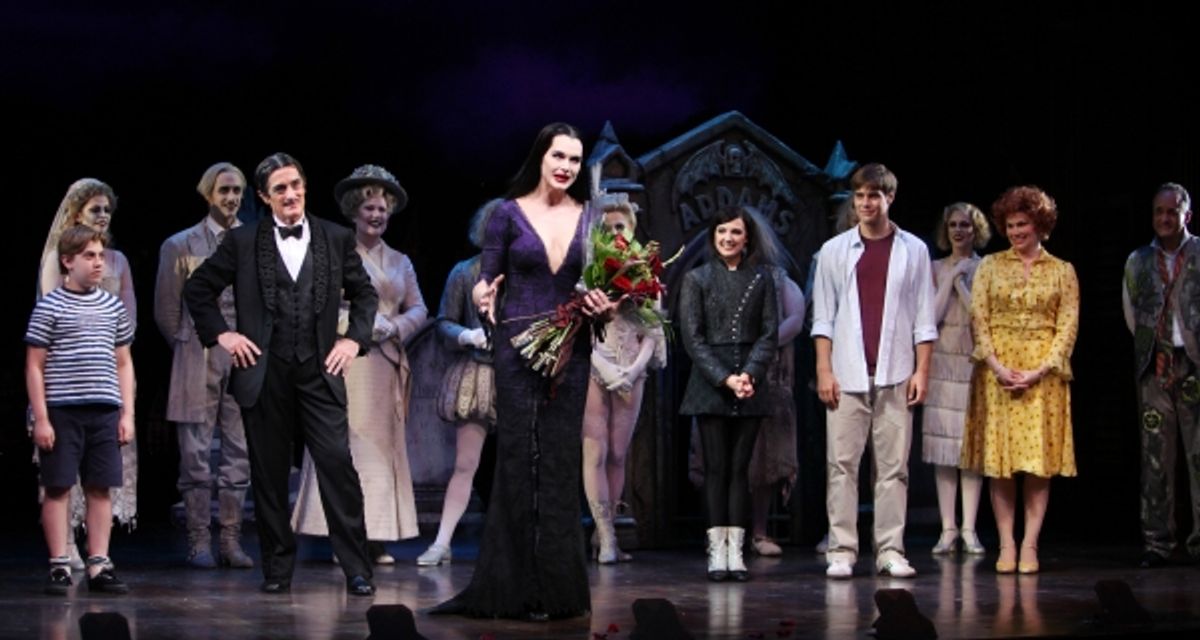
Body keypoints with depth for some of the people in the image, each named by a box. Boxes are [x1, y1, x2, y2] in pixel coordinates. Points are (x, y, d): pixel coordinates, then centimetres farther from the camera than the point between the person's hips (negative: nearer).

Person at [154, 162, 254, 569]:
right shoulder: (180, 246, 4)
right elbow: (166, 311, 8)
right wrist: (191, 350, 10)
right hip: (198, 364, -2)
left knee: (239, 455, 3)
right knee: (196, 456, -2)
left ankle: (231, 540, 8)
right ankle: (199, 542, 3)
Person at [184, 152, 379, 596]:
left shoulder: (337, 239, 8)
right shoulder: (243, 242, 5)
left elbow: (364, 293, 18)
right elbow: (197, 289, 12)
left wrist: (354, 339, 5)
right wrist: (221, 334, 2)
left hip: (319, 371, 0)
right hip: (263, 373, 0)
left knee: (338, 464, -9)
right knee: (269, 474, 5)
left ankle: (357, 570, -4)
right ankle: (277, 570, 15)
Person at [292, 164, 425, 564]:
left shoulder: (400, 262, 18)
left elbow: (418, 309, 12)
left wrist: (393, 327, -7)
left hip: (385, 363, 5)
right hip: (345, 362, -4)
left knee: (384, 448, 2)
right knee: (343, 446, -8)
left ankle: (378, 538, 4)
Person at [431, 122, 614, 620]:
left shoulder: (590, 217, 8)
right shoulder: (509, 213, 0)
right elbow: (485, 280, -1)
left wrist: (605, 306, -10)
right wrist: (482, 295, -23)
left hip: (571, 351, 2)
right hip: (518, 348, -2)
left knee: (560, 461, 4)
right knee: (519, 460, -3)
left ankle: (557, 585, 10)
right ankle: (520, 586, 3)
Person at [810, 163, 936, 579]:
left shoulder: (913, 250, 7)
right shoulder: (835, 250, 8)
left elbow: (924, 319, 6)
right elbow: (823, 316, 6)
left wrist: (922, 370, -1)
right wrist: (824, 370, -2)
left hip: (895, 375, 0)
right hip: (848, 374, 0)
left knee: (894, 466, 1)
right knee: (842, 464, -2)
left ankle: (890, 551, 5)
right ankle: (841, 551, 2)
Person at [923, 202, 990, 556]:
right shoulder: (936, 269, 8)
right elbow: (931, 315, -2)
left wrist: (960, 282, -6)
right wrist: (951, 278, -5)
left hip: (975, 363, -1)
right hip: (943, 363, 1)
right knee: (943, 448, 0)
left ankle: (969, 529, 2)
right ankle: (948, 528, 4)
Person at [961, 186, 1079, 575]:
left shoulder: (1062, 272, 7)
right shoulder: (990, 266, 9)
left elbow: (1068, 327, 1)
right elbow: (978, 319, 3)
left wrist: (1039, 371, -11)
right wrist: (997, 366, -10)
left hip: (1043, 373, -1)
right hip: (996, 371, 1)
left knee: (1040, 459, -3)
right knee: (998, 457, -2)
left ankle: (1029, 545, -1)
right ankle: (1006, 545, 1)